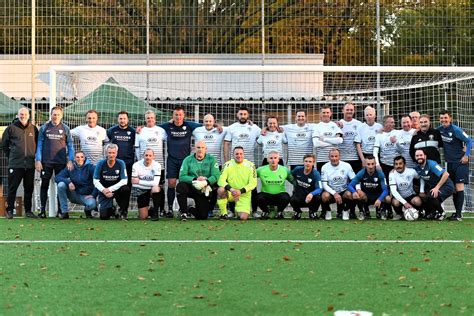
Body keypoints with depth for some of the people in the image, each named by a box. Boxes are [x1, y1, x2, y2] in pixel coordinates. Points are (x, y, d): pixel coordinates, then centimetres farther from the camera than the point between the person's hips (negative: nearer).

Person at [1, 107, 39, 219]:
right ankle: (9, 211, 5)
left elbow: (38, 144, 18)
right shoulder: (11, 128, 2)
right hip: (15, 164, -2)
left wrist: (33, 155, 11)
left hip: (30, 164, 2)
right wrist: (10, 156, 6)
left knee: (29, 188, 6)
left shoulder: (33, 129, 9)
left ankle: (28, 210, 14)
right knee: (12, 188, -1)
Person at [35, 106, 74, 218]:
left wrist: (70, 160, -4)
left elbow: (70, 146, 6)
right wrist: (38, 160, -4)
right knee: (44, 185, 2)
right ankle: (42, 210, 6)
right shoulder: (44, 128, 5)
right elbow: (39, 144, 4)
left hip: (61, 162, 0)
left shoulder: (65, 129, 5)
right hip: (46, 162, 0)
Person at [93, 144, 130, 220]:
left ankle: (123, 211, -11)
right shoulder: (101, 164, -9)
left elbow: (124, 181, -16)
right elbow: (96, 181, -6)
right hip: (104, 191, 0)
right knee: (104, 216, -16)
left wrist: (110, 189, -22)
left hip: (116, 189, 0)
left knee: (126, 189, -35)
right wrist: (104, 190, -23)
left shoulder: (121, 163, -10)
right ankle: (111, 210, 24)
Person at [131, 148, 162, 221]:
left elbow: (155, 183, -25)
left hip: (153, 190, 0)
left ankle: (155, 212, -15)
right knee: (143, 217, -9)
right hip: (142, 191, 1)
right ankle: (150, 211, 31)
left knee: (156, 189, -39)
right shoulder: (136, 165, -11)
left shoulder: (157, 165, -14)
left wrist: (139, 182, -22)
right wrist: (149, 183, -22)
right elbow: (134, 184, -15)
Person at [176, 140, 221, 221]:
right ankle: (183, 212, -12)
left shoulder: (211, 160, -2)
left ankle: (190, 210, 32)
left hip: (204, 191, 0)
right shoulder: (188, 160, -3)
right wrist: (195, 180, -28)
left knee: (202, 216, -7)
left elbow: (216, 176, -12)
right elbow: (182, 176, -12)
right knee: (181, 186, -33)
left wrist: (206, 182, -29)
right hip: (191, 188, 0)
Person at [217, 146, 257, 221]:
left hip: (244, 195, 0)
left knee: (243, 217, -19)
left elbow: (253, 183, -8)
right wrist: (230, 189, -31)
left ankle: (238, 211, 21)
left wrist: (241, 191, -23)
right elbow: (221, 180, -11)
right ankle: (223, 214, -13)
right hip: (230, 193, 0)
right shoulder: (228, 165, -3)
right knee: (221, 190, -33)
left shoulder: (250, 165, -4)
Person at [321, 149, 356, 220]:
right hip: (330, 191, -1)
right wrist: (334, 193, -25)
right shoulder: (325, 167, -7)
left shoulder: (346, 166, -5)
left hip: (343, 191, 1)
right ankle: (327, 211, -1)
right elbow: (324, 184, -10)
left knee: (349, 194, -33)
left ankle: (345, 211, -1)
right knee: (325, 195, -34)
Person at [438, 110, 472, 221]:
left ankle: (459, 214, -11)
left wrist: (466, 155, -14)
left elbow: (469, 141, -11)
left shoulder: (456, 130, -13)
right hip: (450, 162, 7)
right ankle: (457, 212, 15)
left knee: (459, 187, -11)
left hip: (460, 162, -7)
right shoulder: (439, 129, 6)